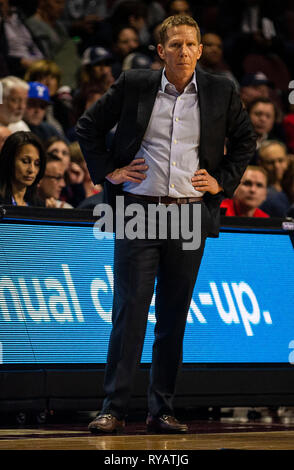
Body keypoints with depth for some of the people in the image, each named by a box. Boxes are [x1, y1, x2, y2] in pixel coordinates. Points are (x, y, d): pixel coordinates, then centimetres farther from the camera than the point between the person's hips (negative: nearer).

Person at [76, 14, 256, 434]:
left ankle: (162, 410, 12)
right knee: (129, 309, -5)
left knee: (174, 317, 5)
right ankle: (114, 409, -3)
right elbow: (88, 127, 12)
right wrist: (107, 171, 4)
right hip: (138, 212, -2)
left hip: (190, 215, 2)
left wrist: (223, 180, 8)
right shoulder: (133, 86, 1)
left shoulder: (221, 93, 5)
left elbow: (245, 140, 19)